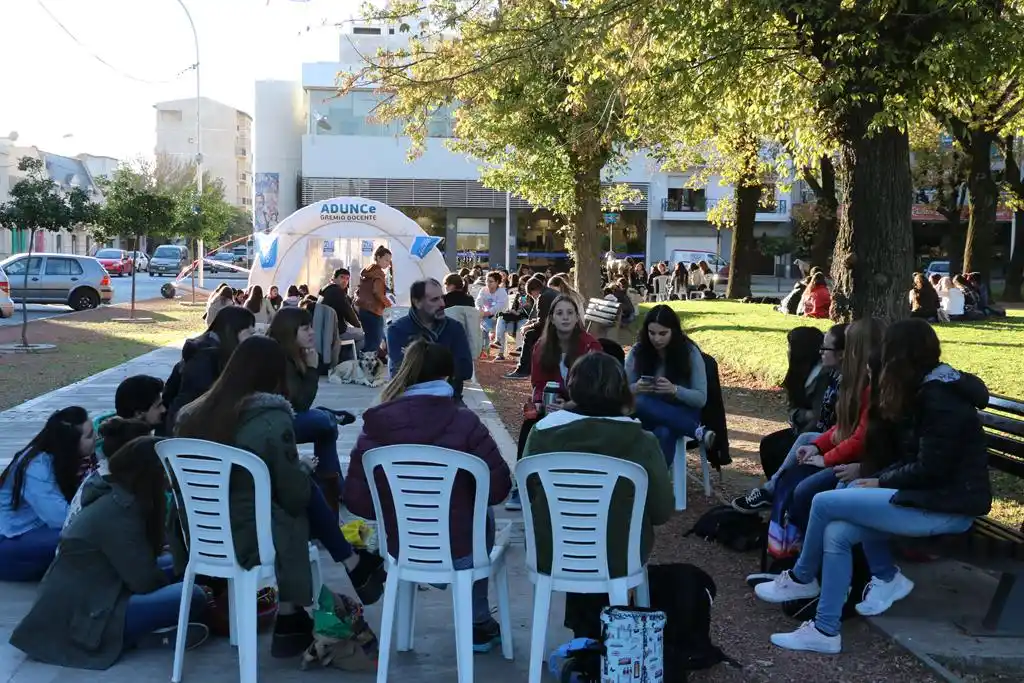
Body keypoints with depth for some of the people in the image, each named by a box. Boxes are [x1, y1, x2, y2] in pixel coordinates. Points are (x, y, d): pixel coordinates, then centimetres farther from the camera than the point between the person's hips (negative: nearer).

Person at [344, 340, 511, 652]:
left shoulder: (375, 425, -10)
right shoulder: (463, 422, -16)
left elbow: (356, 500, -7)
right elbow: (498, 488, -12)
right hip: (458, 550, -2)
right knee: (483, 515, 34)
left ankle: (479, 624, 50)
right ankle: (478, 624, 44)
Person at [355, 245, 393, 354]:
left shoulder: (366, 271, 18)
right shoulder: (378, 272, -9)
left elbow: (358, 291, 21)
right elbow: (377, 292, -21)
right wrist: (387, 302, -7)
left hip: (361, 308, 10)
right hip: (373, 311, -9)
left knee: (368, 340, 15)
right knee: (375, 342, -7)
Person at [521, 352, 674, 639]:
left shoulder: (543, 432, -14)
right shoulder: (642, 442, -17)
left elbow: (526, 492, 0)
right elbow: (663, 511, -7)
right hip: (618, 558, -1)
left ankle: (585, 631, 44)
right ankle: (594, 632, 44)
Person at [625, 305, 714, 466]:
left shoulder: (690, 352, -8)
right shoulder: (637, 351, -3)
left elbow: (701, 398, -9)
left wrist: (674, 390, -29)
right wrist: (636, 388, -25)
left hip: (682, 413, -3)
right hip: (649, 415, 3)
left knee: (664, 433, -39)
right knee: (639, 403, -35)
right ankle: (697, 431, -30)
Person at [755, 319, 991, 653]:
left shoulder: (940, 399, -18)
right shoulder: (932, 389, 14)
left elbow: (930, 469, -21)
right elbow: (915, 459, 14)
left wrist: (881, 482, -8)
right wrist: (877, 478, 1)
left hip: (948, 505, -10)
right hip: (935, 494, 10)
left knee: (825, 503, -13)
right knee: (836, 532, -7)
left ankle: (801, 579, 10)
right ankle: (825, 631, -3)